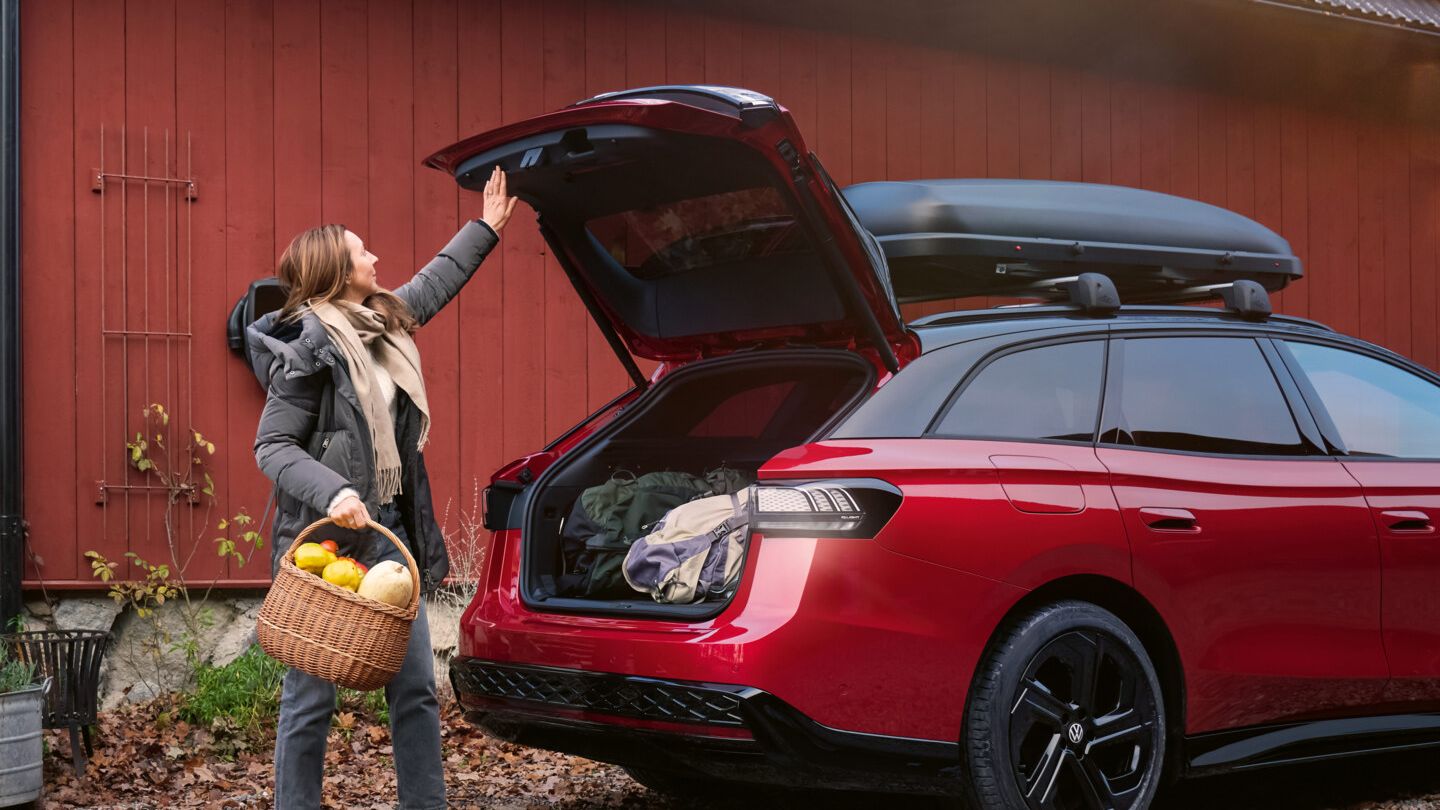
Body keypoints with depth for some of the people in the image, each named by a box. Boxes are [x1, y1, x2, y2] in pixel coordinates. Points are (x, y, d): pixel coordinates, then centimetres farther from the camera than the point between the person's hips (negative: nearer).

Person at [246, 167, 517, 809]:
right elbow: (272, 447, -14)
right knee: (311, 697, 1)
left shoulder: (383, 323, 12)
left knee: (416, 689, 9)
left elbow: (434, 283, 32)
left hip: (388, 532, 8)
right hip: (324, 538, -8)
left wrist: (485, 228, 38)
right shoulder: (308, 346, -12)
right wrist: (331, 493, -29)